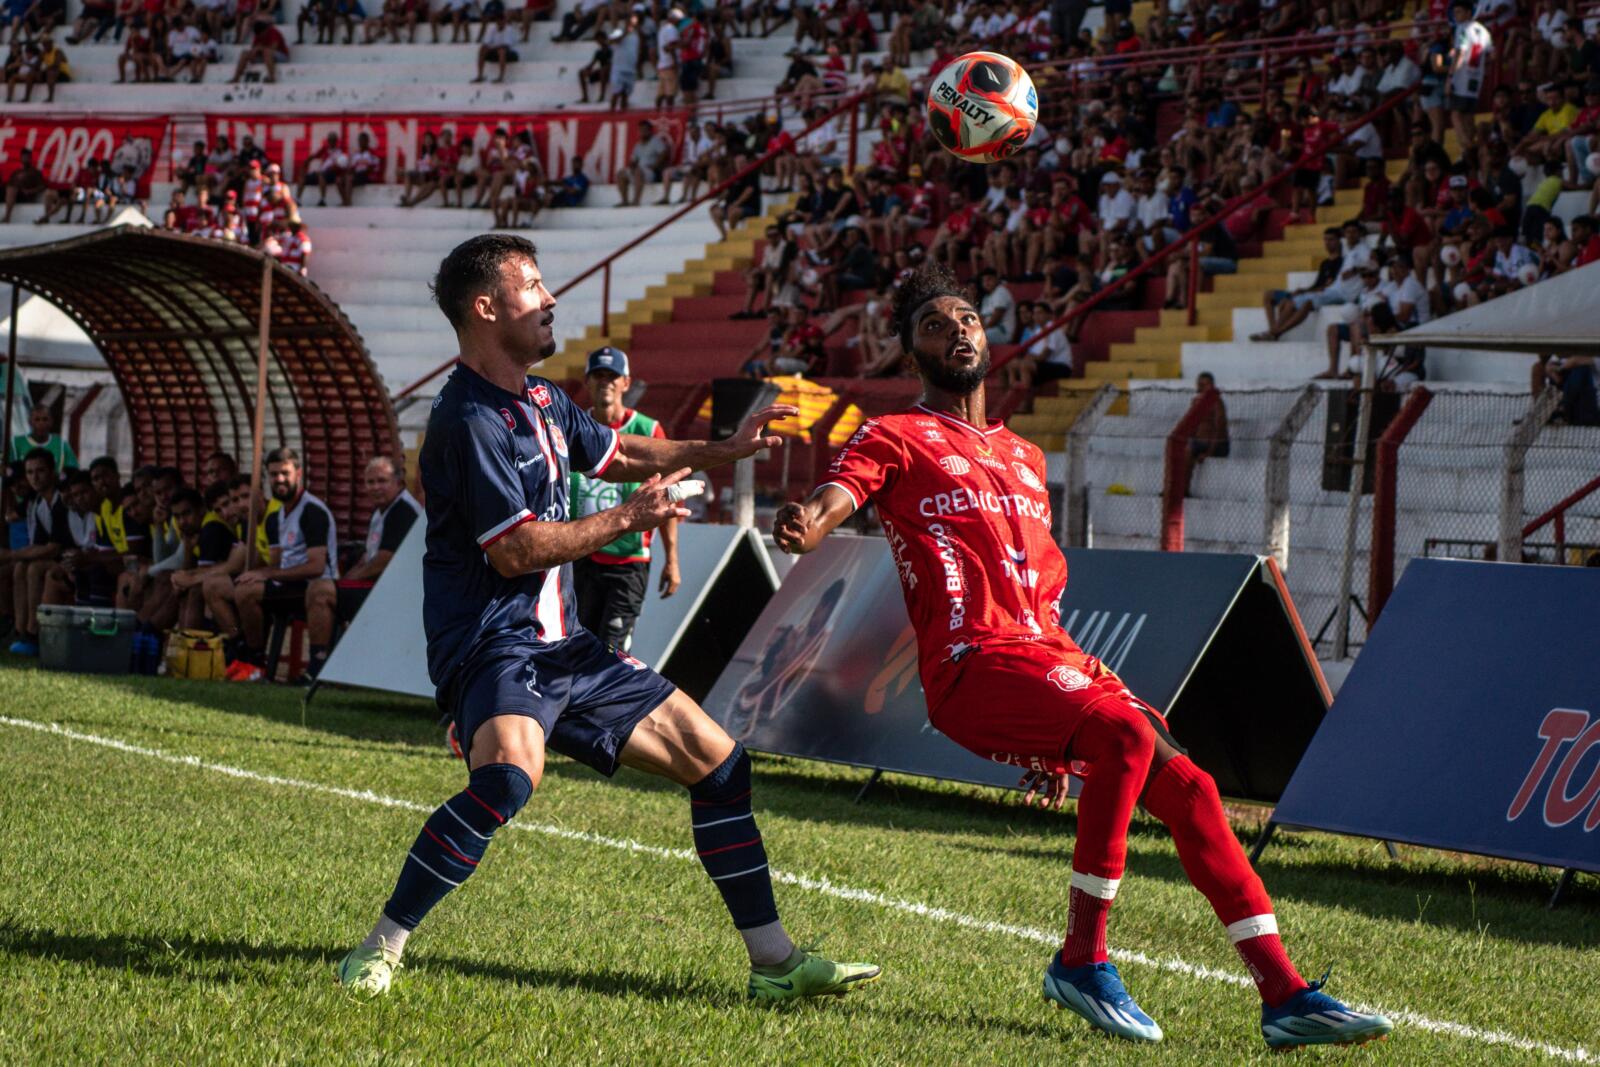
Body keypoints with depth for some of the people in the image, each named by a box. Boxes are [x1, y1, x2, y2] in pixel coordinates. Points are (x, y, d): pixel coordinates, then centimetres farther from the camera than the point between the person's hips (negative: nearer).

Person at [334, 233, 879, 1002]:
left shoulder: (540, 402, 14)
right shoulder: (469, 418, -16)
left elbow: (615, 454, 33)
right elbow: (515, 550, -20)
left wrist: (725, 450, 24)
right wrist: (629, 518, -12)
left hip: (560, 645, 10)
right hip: (492, 643, -10)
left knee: (716, 758, 10)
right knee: (509, 774, -38)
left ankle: (775, 964, 17)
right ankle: (378, 952, -26)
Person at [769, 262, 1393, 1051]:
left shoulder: (1024, 458, 28)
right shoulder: (895, 440, 7)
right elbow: (836, 496, -13)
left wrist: (1057, 736, 27)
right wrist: (805, 526, -39)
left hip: (1052, 661, 7)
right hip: (972, 662, -7)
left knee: (1187, 788, -3)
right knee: (1128, 733, -30)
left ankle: (1283, 993, -1)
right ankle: (1082, 960, -23)